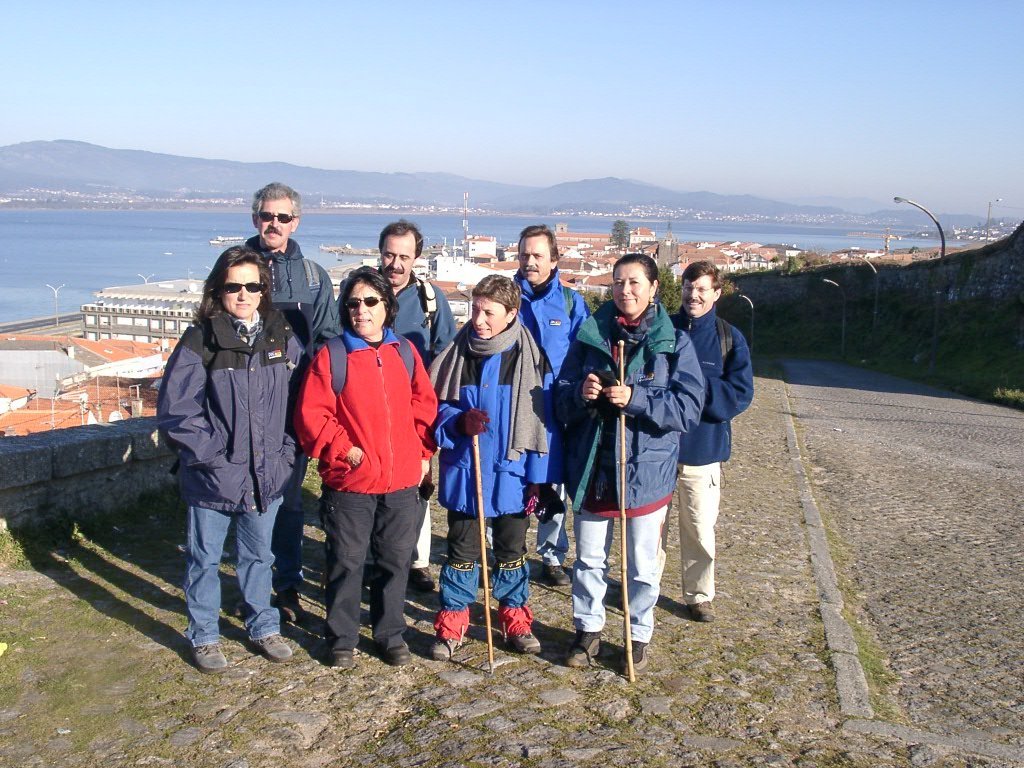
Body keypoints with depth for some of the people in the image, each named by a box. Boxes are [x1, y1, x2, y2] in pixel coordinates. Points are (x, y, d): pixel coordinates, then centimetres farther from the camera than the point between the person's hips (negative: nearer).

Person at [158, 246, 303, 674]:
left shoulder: (282, 339, 1)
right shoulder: (200, 341, -10)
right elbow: (175, 410, -11)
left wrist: (286, 450, 0)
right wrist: (210, 454, -14)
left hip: (267, 474, 3)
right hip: (213, 477, -3)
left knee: (258, 555, 19)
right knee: (205, 559, 12)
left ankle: (263, 627, 37)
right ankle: (204, 637, 29)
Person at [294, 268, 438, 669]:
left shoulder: (405, 352, 6)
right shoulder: (331, 355, -5)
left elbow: (425, 405, 10)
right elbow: (311, 414, -8)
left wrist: (423, 453, 3)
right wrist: (344, 449, -13)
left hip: (402, 480, 3)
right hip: (349, 481, -3)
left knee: (396, 560, 13)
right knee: (346, 562, 7)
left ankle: (391, 635, 28)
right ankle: (342, 640, 23)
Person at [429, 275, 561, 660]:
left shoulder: (531, 359, -7)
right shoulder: (456, 355, -3)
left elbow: (543, 421, -5)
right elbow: (435, 408, 4)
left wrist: (539, 478, -8)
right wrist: (460, 422, -18)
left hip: (512, 475, -1)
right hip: (463, 473, 1)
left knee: (511, 551, 15)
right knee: (461, 551, 11)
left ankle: (515, 621, 29)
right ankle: (452, 624, 23)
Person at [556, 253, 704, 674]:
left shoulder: (675, 343, -4)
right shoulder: (590, 334, 2)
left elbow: (688, 406, -12)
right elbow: (562, 398, 5)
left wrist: (635, 399, -25)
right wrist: (580, 393, -19)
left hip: (646, 469, -2)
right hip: (592, 465, 2)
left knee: (643, 565, 11)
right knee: (589, 558, 14)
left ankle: (639, 636, 29)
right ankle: (588, 629, 32)